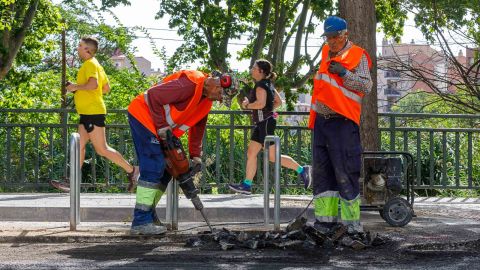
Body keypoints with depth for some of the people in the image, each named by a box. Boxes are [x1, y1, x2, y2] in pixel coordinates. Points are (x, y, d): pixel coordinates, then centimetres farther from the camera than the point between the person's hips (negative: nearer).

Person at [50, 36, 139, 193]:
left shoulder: (90, 64, -12)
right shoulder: (96, 65, 19)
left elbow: (93, 84, -29)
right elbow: (106, 88, 22)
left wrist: (76, 87, -16)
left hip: (93, 113, -10)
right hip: (87, 113, 10)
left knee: (102, 149, -9)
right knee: (79, 146, 7)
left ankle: (131, 171, -3)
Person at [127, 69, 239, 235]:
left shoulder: (206, 99, 8)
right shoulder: (191, 84, -24)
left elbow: (198, 127, 18)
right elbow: (153, 96, -27)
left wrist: (196, 156, 14)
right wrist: (162, 127, -20)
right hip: (142, 114, -10)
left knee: (165, 169, 9)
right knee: (154, 167, -14)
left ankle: (148, 215, 17)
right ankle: (141, 222, -14)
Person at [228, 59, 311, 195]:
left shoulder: (261, 85, -15)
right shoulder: (268, 84, 15)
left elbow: (261, 103, -29)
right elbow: (278, 101, 21)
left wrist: (247, 105, -14)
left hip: (265, 122, -10)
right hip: (261, 123, 10)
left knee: (273, 156, -8)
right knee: (251, 153, 8)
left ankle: (301, 170, -4)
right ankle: (246, 185, 9)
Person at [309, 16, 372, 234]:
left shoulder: (357, 56, -5)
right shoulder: (326, 53, 16)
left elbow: (366, 86, -12)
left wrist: (344, 73, -22)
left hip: (342, 122, -7)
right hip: (321, 120, 7)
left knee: (345, 173, -8)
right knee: (322, 171, 8)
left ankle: (352, 223, -4)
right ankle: (326, 219, 15)